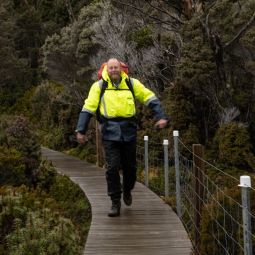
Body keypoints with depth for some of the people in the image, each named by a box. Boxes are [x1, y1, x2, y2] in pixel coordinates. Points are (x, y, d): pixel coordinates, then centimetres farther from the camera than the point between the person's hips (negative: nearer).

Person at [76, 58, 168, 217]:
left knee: (130, 166, 11)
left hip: (129, 132, 2)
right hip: (110, 133, -1)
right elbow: (88, 108, 1)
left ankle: (127, 191, 40)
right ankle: (115, 203, 3)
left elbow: (151, 98, 7)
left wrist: (161, 117, -4)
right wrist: (81, 130, -4)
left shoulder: (132, 84, 4)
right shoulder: (99, 86, 1)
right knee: (112, 168, -6)